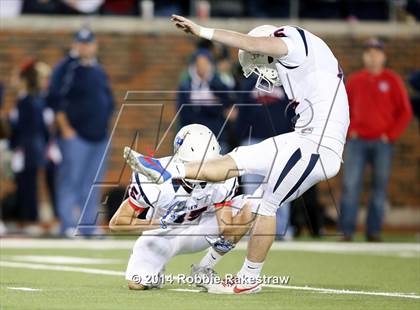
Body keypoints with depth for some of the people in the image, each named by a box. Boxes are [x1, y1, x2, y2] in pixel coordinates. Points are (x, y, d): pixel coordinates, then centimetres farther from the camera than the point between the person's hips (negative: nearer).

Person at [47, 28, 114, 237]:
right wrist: (65, 129, -14)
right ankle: (69, 225, -7)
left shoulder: (99, 71, 16)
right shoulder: (66, 69, -5)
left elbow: (109, 100, 24)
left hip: (99, 137, 7)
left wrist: (104, 125, 12)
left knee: (93, 185, 8)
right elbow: (55, 101, -12)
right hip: (75, 136, -7)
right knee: (70, 181, -8)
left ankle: (89, 227, 12)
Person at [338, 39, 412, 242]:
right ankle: (346, 231, -7)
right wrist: (349, 129, 2)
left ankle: (374, 231, 5)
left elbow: (405, 111, 2)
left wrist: (391, 134, -5)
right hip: (357, 140, 1)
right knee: (350, 185, -8)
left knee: (380, 187, -1)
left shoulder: (392, 80, 3)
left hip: (382, 142, -1)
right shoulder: (354, 80, 9)